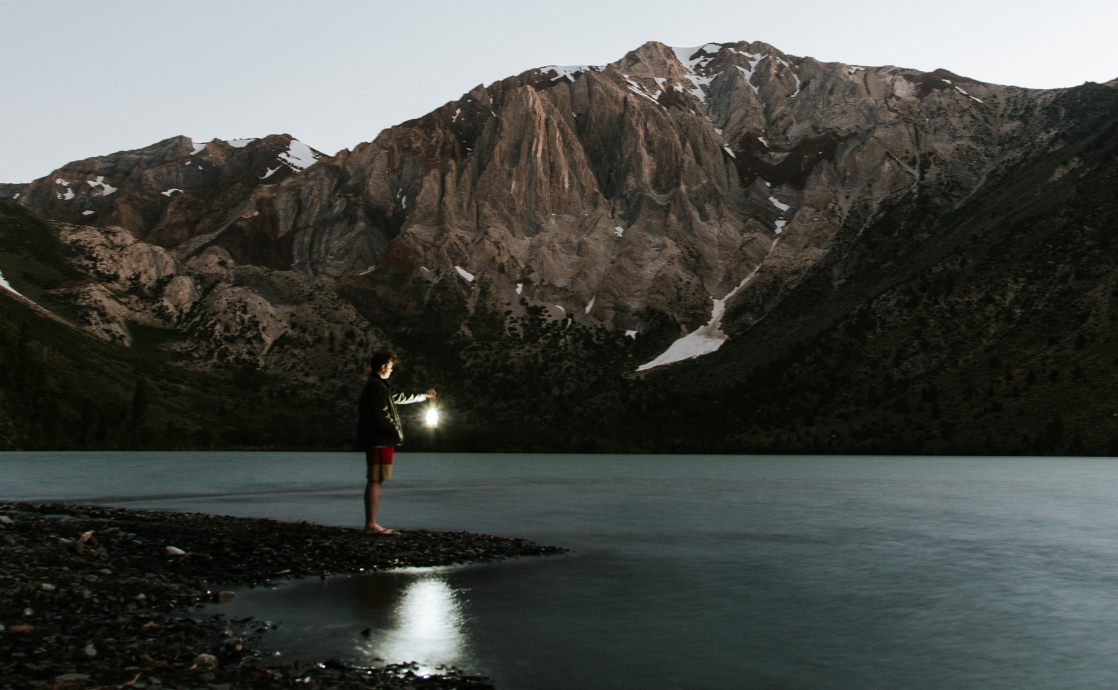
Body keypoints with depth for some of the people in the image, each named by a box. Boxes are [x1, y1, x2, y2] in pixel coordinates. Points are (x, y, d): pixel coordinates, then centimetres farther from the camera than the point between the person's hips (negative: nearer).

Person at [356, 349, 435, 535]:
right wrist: (397, 432, -7)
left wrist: (424, 396, 39)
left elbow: (400, 397, 31)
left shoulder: (378, 386, 19)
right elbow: (382, 415, -19)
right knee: (375, 481, -9)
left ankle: (371, 524, 10)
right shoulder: (376, 387, -13)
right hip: (379, 441, -10)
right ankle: (371, 525, -9)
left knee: (375, 481, 9)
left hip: (378, 442, 10)